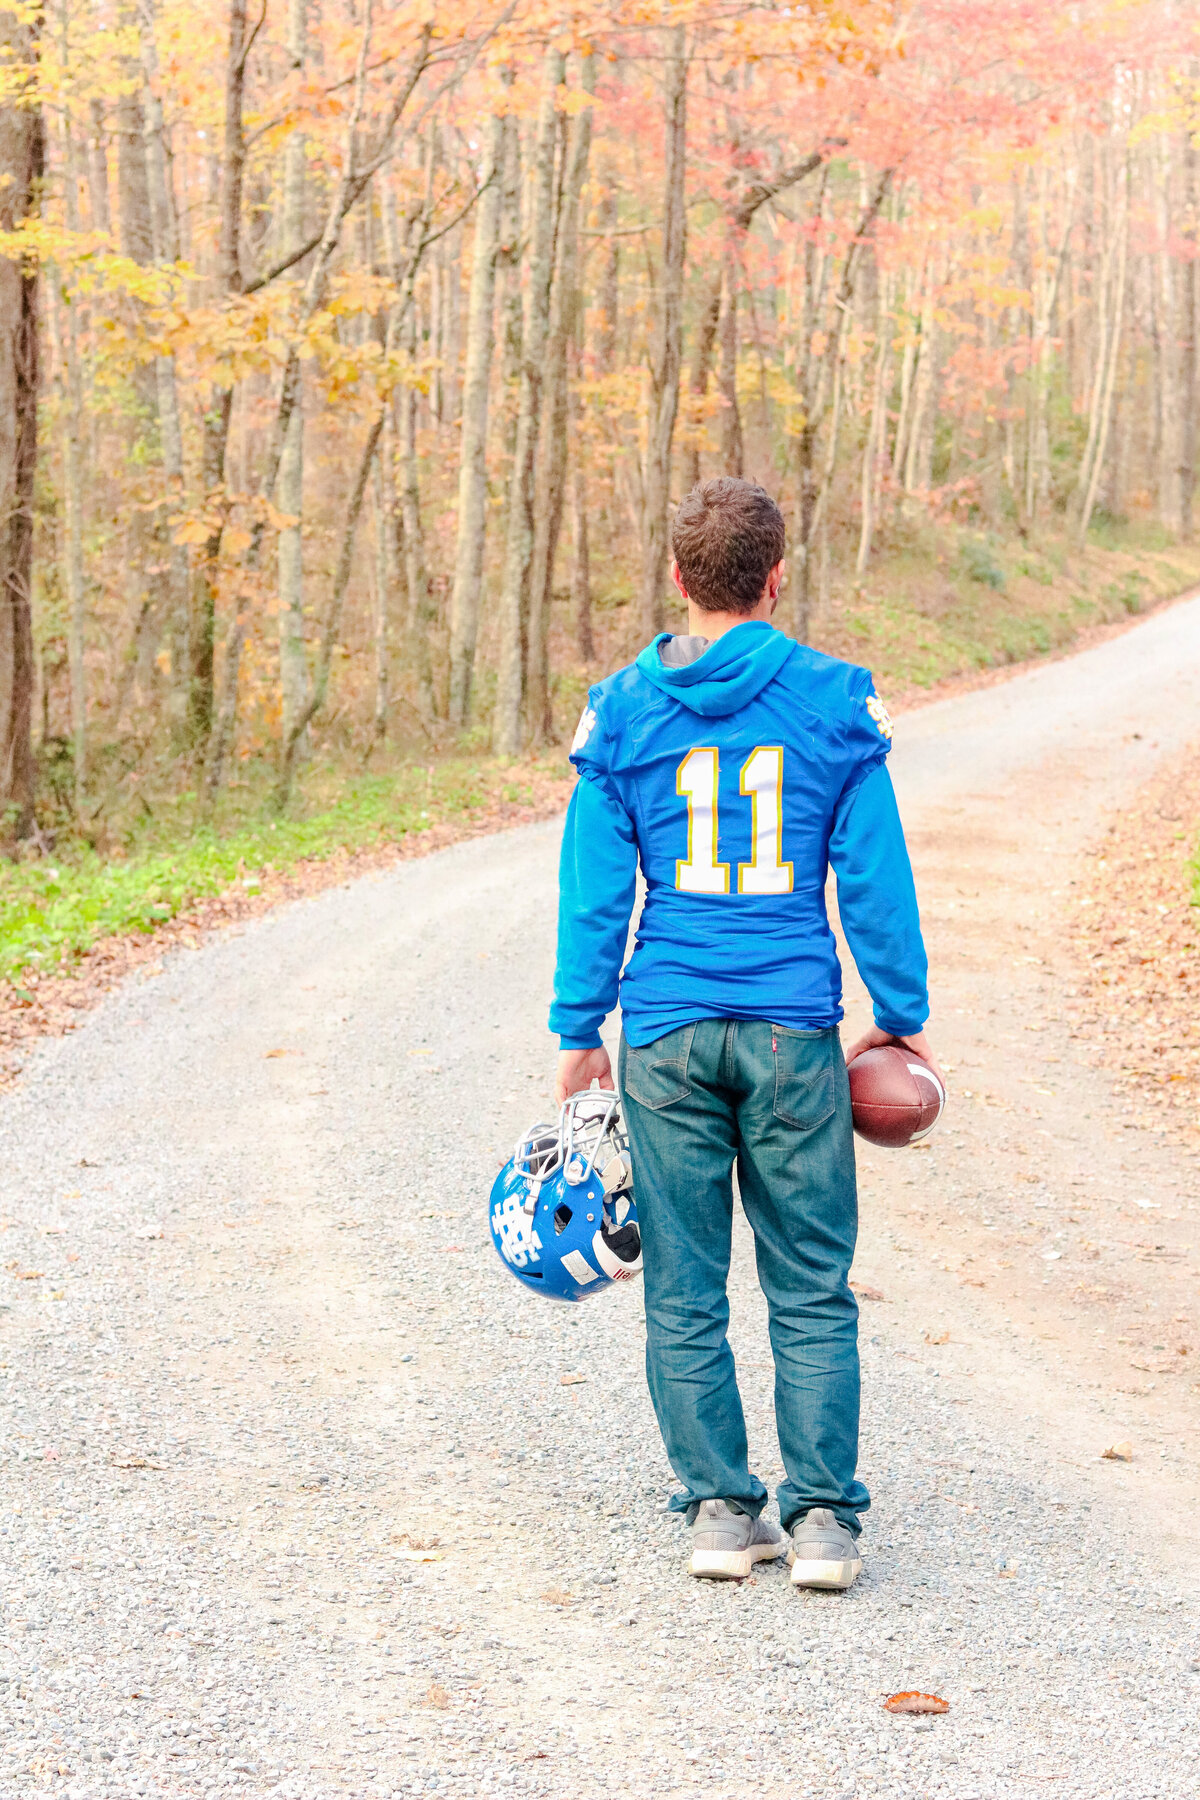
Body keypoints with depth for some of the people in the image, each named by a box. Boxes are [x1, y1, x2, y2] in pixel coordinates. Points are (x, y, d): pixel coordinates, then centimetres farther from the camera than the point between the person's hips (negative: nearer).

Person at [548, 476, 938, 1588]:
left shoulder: (623, 710, 2)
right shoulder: (834, 703, 1)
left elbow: (595, 888, 3)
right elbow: (875, 878, 2)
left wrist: (577, 1031, 10)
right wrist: (902, 1016, 12)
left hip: (666, 1031, 1)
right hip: (795, 1033, 0)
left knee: (685, 1291, 9)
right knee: (811, 1290, 6)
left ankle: (718, 1509, 11)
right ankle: (822, 1518, 4)